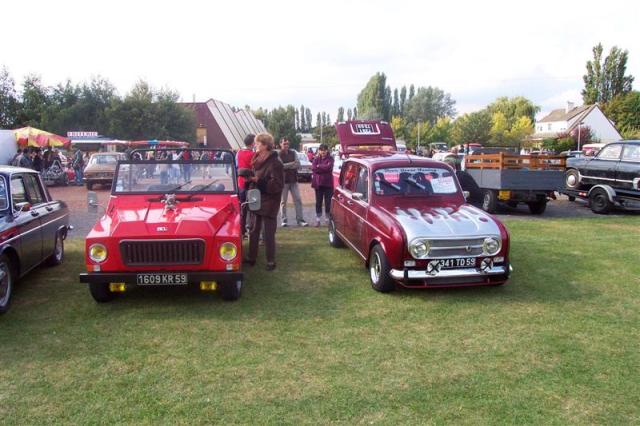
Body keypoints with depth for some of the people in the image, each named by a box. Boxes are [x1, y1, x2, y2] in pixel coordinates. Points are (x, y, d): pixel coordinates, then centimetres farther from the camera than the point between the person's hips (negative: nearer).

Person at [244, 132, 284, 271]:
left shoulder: (275, 163, -15)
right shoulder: (258, 160, 9)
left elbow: (277, 185, -21)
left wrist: (258, 181, -26)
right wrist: (250, 178, 4)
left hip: (269, 204, -8)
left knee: (268, 234, 0)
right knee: (253, 231, 14)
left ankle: (271, 261, 11)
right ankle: (251, 258, 25)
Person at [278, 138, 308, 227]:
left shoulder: (293, 153, 9)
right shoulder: (278, 155, -4)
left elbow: (298, 165, -2)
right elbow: (281, 166, -19)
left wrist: (286, 166, -16)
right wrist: (293, 163, -12)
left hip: (293, 180, 4)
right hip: (283, 180, -4)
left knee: (298, 200, 2)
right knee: (283, 201, 2)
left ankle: (300, 220, 6)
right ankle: (284, 220, 11)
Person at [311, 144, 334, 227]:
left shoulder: (330, 159, 2)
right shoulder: (316, 158, 8)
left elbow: (329, 167, -16)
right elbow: (313, 168, -8)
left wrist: (319, 166, -8)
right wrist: (324, 168, -12)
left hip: (327, 183, -2)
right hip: (318, 183, 2)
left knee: (328, 202, 2)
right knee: (318, 202, 6)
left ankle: (328, 219, 10)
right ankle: (318, 220, 12)